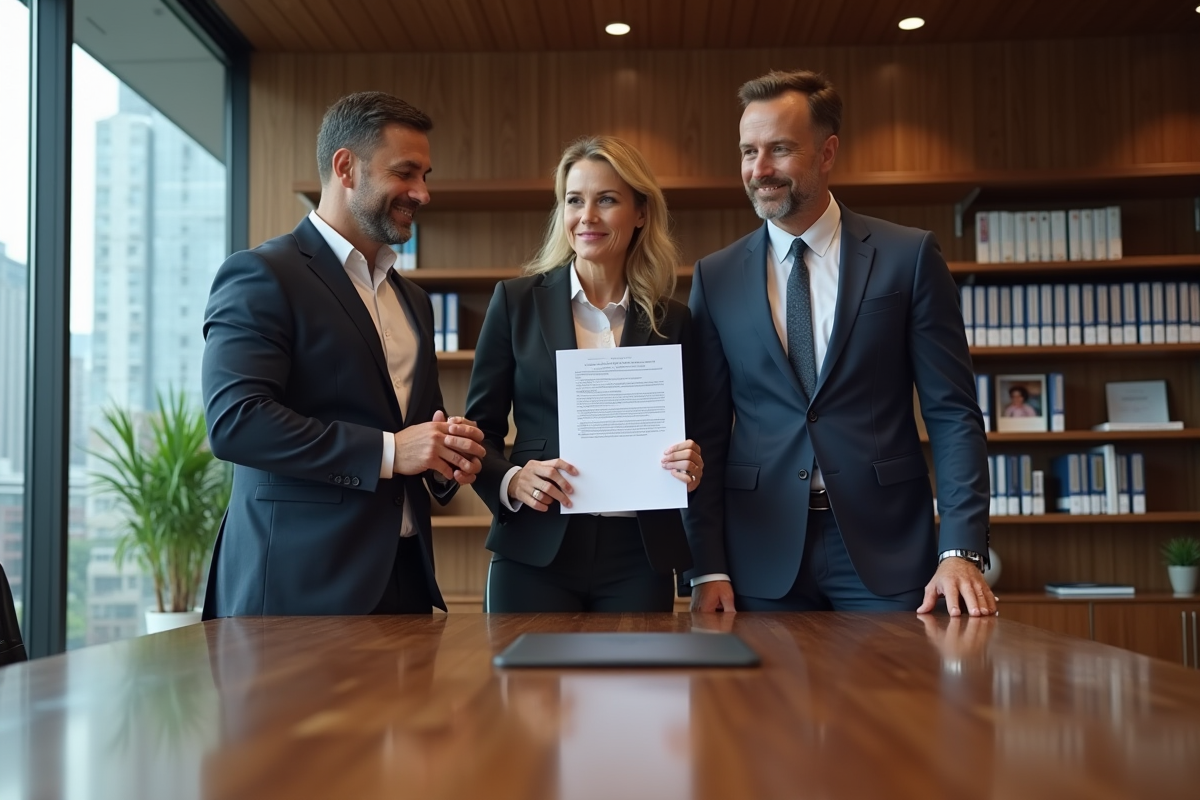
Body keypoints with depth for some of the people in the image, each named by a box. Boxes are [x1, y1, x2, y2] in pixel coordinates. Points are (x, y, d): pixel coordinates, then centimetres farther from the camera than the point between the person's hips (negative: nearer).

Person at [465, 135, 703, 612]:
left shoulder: (673, 321, 6)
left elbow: (687, 438, 11)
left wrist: (690, 467, -11)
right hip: (535, 554, -1)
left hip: (639, 558, 2)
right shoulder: (517, 301, 2)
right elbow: (479, 429, 3)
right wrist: (512, 480, -16)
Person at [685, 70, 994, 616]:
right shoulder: (715, 278, 5)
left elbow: (953, 412, -1)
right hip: (761, 557, 1)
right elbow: (707, 431, 5)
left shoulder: (908, 257, 0)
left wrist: (961, 551, -11)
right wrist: (708, 567, -3)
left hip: (884, 550, -1)